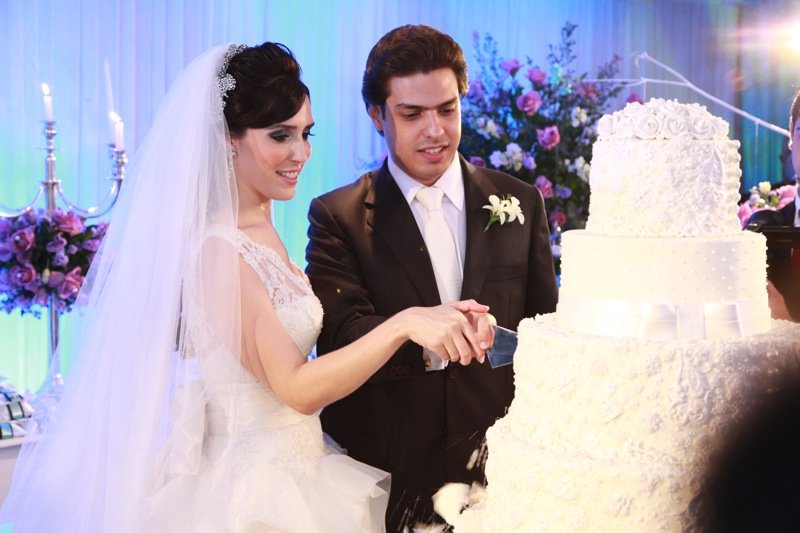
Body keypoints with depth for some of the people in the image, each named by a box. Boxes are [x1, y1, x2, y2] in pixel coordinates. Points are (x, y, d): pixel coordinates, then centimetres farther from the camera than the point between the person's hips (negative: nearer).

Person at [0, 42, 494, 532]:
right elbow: (298, 388, -26)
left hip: (295, 470, 8)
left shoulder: (263, 230, 5)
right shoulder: (217, 250, -21)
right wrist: (403, 323, -32)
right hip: (255, 488, -8)